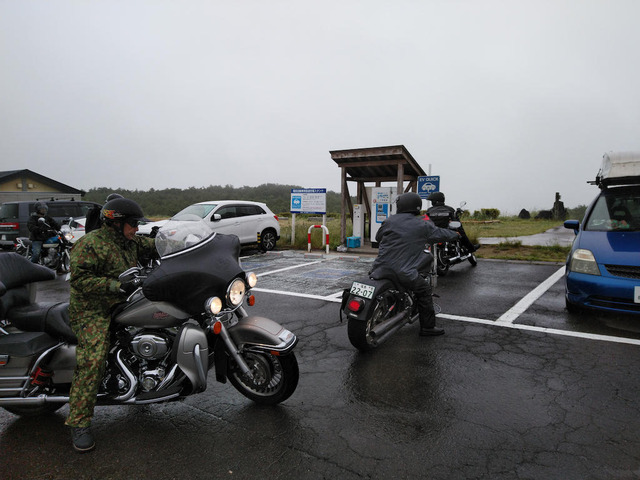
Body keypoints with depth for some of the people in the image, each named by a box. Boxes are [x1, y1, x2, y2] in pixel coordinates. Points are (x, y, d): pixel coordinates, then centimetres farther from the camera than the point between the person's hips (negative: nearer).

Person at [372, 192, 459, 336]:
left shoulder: (389, 221, 3)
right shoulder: (423, 226, 3)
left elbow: (378, 238, 17)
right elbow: (441, 234, 16)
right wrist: (455, 234, 39)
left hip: (381, 267, 3)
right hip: (404, 273, -3)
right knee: (424, 291, 15)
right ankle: (427, 327, 19)